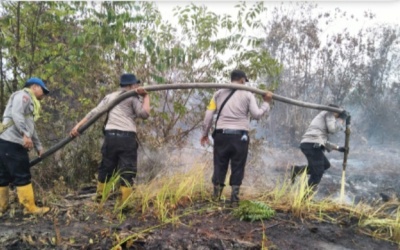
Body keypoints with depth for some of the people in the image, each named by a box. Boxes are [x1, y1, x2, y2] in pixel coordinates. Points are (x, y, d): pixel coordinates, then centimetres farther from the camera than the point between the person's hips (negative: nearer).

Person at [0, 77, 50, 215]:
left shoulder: (30, 102, 26)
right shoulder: (23, 95, -3)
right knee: (22, 176, -6)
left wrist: (38, 146, 30)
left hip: (11, 143, 10)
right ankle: (30, 207, 0)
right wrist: (25, 135, -29)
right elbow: (16, 114, -21)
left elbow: (31, 128, 29)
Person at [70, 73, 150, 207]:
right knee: (127, 171, 0)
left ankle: (99, 198, 25)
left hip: (111, 136, 4)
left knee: (105, 168, 16)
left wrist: (78, 125, 9)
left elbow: (94, 112, 11)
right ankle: (124, 204, -1)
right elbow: (144, 113, -5)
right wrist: (146, 96, 5)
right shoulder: (133, 97, 6)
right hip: (127, 138, -4)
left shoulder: (109, 96, 19)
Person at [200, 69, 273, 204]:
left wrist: (205, 133, 14)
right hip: (240, 135, -2)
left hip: (222, 134, 2)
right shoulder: (247, 94, 3)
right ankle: (234, 194, 11)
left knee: (219, 165, 10)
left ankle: (216, 194, 13)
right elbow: (256, 114, -4)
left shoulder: (219, 93, 10)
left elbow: (208, 115, 6)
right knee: (238, 166, 9)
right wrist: (266, 103, 11)